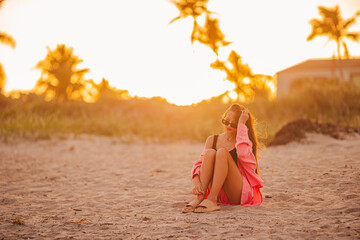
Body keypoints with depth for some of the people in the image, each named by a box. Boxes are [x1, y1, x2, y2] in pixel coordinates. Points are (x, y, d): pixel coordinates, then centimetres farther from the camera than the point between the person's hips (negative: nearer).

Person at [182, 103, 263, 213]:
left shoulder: (245, 142, 2)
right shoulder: (212, 140, 12)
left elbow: (243, 154, -23)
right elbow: (199, 162, 3)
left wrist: (241, 124, -14)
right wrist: (196, 180, -18)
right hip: (220, 195, 3)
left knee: (222, 152, -24)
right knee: (210, 152, -20)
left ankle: (212, 200, -34)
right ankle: (200, 197, -32)